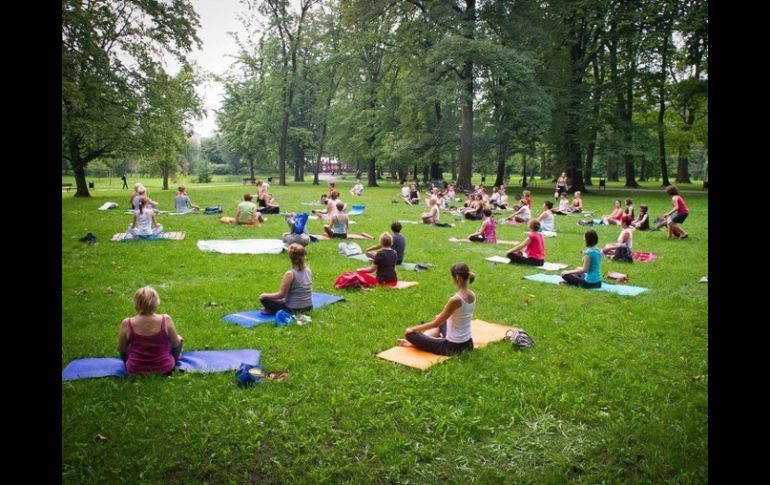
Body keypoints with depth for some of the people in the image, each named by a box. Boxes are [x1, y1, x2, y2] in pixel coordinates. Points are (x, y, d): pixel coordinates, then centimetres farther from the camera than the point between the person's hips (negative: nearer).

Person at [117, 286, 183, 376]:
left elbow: (121, 350, -3)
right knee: (179, 339, 26)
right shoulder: (166, 320, -22)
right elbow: (176, 344, -6)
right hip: (164, 370, -1)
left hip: (136, 372, 2)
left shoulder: (127, 324, -20)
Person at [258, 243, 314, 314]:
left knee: (263, 298, 4)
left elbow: (281, 294, -15)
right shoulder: (308, 271, -1)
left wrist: (265, 295, -1)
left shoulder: (290, 274, -21)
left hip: (293, 310, -6)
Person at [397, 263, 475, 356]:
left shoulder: (455, 299, -25)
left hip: (453, 347, -8)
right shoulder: (472, 295, -1)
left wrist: (413, 329, -5)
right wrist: (442, 316, 34)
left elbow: (435, 324, -16)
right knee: (441, 320, 33)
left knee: (410, 334, -5)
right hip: (468, 344, 8)